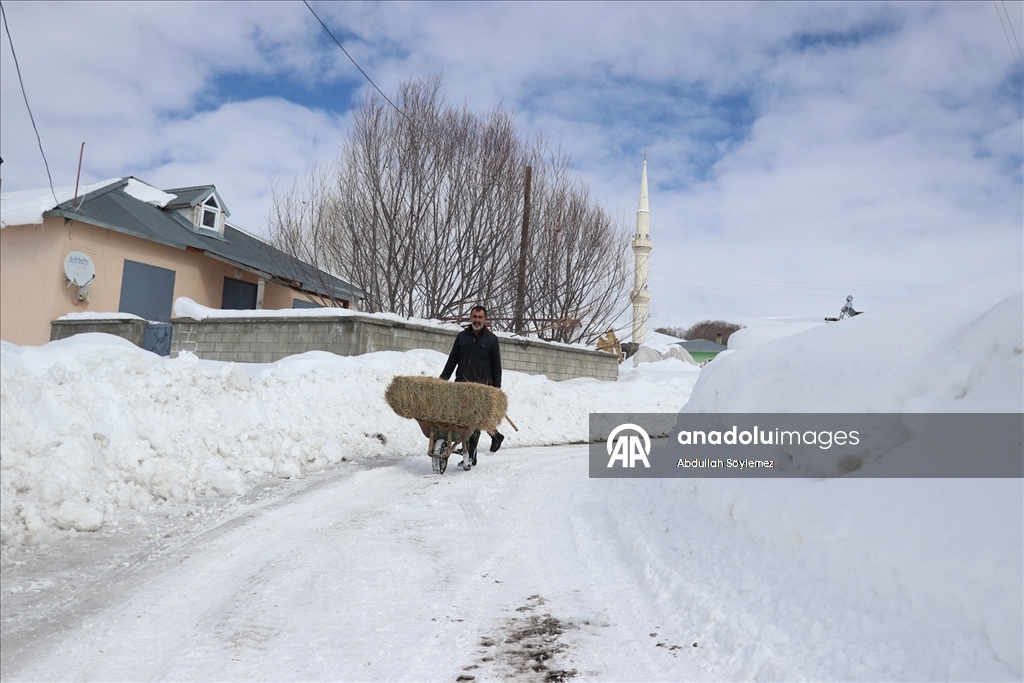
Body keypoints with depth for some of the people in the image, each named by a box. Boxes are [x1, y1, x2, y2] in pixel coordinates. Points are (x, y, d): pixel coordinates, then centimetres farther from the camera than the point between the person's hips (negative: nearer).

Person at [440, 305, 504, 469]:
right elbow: (452, 360, 15)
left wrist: (496, 388, -1)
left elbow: (496, 365, 5)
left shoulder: (491, 339, 5)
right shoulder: (462, 337, 13)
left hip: (481, 387, -4)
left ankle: (469, 456, -4)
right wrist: (442, 380, 7)